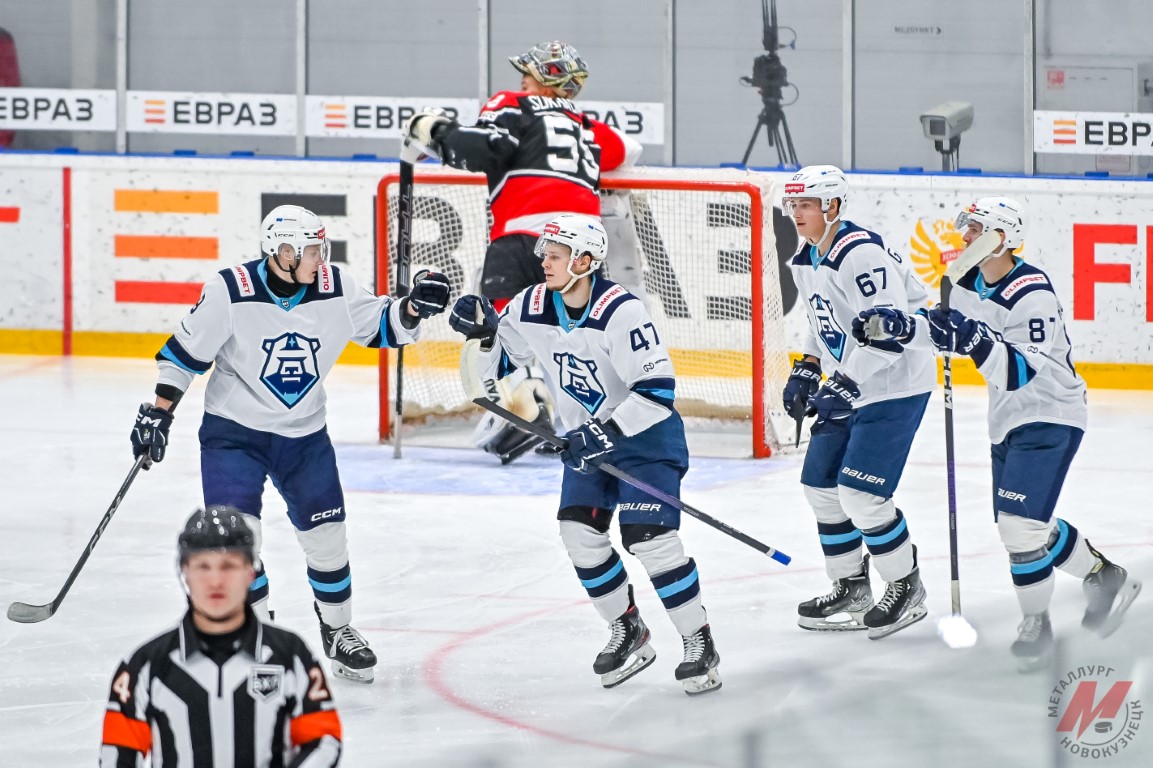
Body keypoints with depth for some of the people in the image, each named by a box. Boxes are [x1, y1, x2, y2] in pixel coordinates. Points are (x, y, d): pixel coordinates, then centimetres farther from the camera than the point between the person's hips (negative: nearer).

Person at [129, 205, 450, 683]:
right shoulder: (230, 293, -19)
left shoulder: (335, 289, -9)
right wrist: (158, 413, -11)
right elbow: (187, 349, -9)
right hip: (233, 430, -3)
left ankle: (338, 631, 27)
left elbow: (380, 325, 2)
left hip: (304, 434, 3)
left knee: (327, 536, 5)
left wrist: (413, 308, -19)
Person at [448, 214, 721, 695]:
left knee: (648, 537, -17)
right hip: (587, 438, 7)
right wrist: (482, 333, -15)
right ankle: (627, 633, 15)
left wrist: (607, 432, -32)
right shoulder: (531, 308, -7)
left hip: (645, 434, -7)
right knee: (580, 530, -4)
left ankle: (699, 642, -5)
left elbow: (656, 389, -29)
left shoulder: (620, 312, -27)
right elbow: (492, 367, 6)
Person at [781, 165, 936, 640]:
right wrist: (807, 370, 10)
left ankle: (907, 589, 3)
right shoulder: (806, 262, 8)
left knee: (860, 492, -13)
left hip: (895, 386, -10)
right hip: (848, 387, 10)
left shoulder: (862, 254, -23)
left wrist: (846, 385, -30)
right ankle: (851, 587, 23)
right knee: (820, 484, 10)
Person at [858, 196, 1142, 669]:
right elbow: (947, 328, 12)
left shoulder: (1032, 294, -24)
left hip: (1049, 418, -9)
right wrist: (901, 326, -6)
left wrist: (976, 342, -41)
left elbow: (1025, 372, -31)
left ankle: (1036, 621, 0)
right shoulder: (971, 283, 1)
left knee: (1021, 523, -16)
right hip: (1008, 419, 9)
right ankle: (1104, 577, 35)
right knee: (1026, 525, 16)